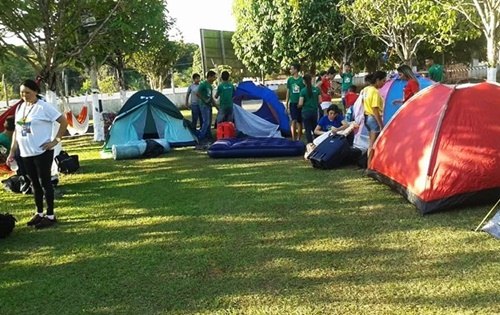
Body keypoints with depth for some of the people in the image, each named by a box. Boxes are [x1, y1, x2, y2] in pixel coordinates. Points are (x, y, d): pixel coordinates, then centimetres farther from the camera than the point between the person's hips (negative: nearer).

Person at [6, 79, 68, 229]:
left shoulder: (44, 106, -11)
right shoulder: (20, 108, 10)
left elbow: (64, 121, -10)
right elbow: (16, 131, 17)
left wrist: (56, 140, -12)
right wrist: (12, 151, 14)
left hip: (42, 152, -7)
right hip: (26, 153, 7)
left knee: (44, 182, -1)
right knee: (34, 183, 14)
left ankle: (50, 215, 8)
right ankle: (39, 213, 26)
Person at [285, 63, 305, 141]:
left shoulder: (302, 79, -4)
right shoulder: (289, 80, 5)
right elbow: (288, 92, 10)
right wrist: (286, 104, 7)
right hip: (292, 103, 1)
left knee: (299, 122, 7)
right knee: (293, 121, -10)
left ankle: (298, 138, 17)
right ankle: (293, 139, -10)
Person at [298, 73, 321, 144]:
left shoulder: (303, 91, -11)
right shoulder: (316, 89, 0)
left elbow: (300, 104, -13)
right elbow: (320, 101, 2)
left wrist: (298, 106, 9)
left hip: (306, 112, -3)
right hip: (314, 111, 4)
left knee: (308, 130, 2)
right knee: (315, 129, 16)